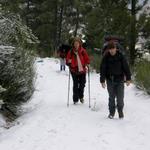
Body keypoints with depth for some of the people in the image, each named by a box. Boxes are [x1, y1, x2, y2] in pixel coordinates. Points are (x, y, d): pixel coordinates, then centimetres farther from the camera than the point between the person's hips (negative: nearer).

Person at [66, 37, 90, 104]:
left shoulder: (83, 51, -1)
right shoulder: (71, 52, -2)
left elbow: (87, 59, 5)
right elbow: (67, 61, 4)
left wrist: (86, 64, -13)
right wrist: (69, 62, -17)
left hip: (82, 71, 1)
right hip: (74, 71, -1)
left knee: (82, 84, 7)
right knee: (75, 85, -2)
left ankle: (81, 97, 31)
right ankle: (75, 99, 9)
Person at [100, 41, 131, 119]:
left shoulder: (121, 56, -4)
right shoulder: (106, 57, -4)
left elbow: (126, 67, 0)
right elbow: (102, 69, -1)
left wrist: (128, 78, -1)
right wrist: (102, 81, -4)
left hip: (120, 80, 0)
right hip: (110, 80, 1)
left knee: (120, 97, -2)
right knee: (111, 97, 7)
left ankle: (120, 111, 16)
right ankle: (111, 112, 19)